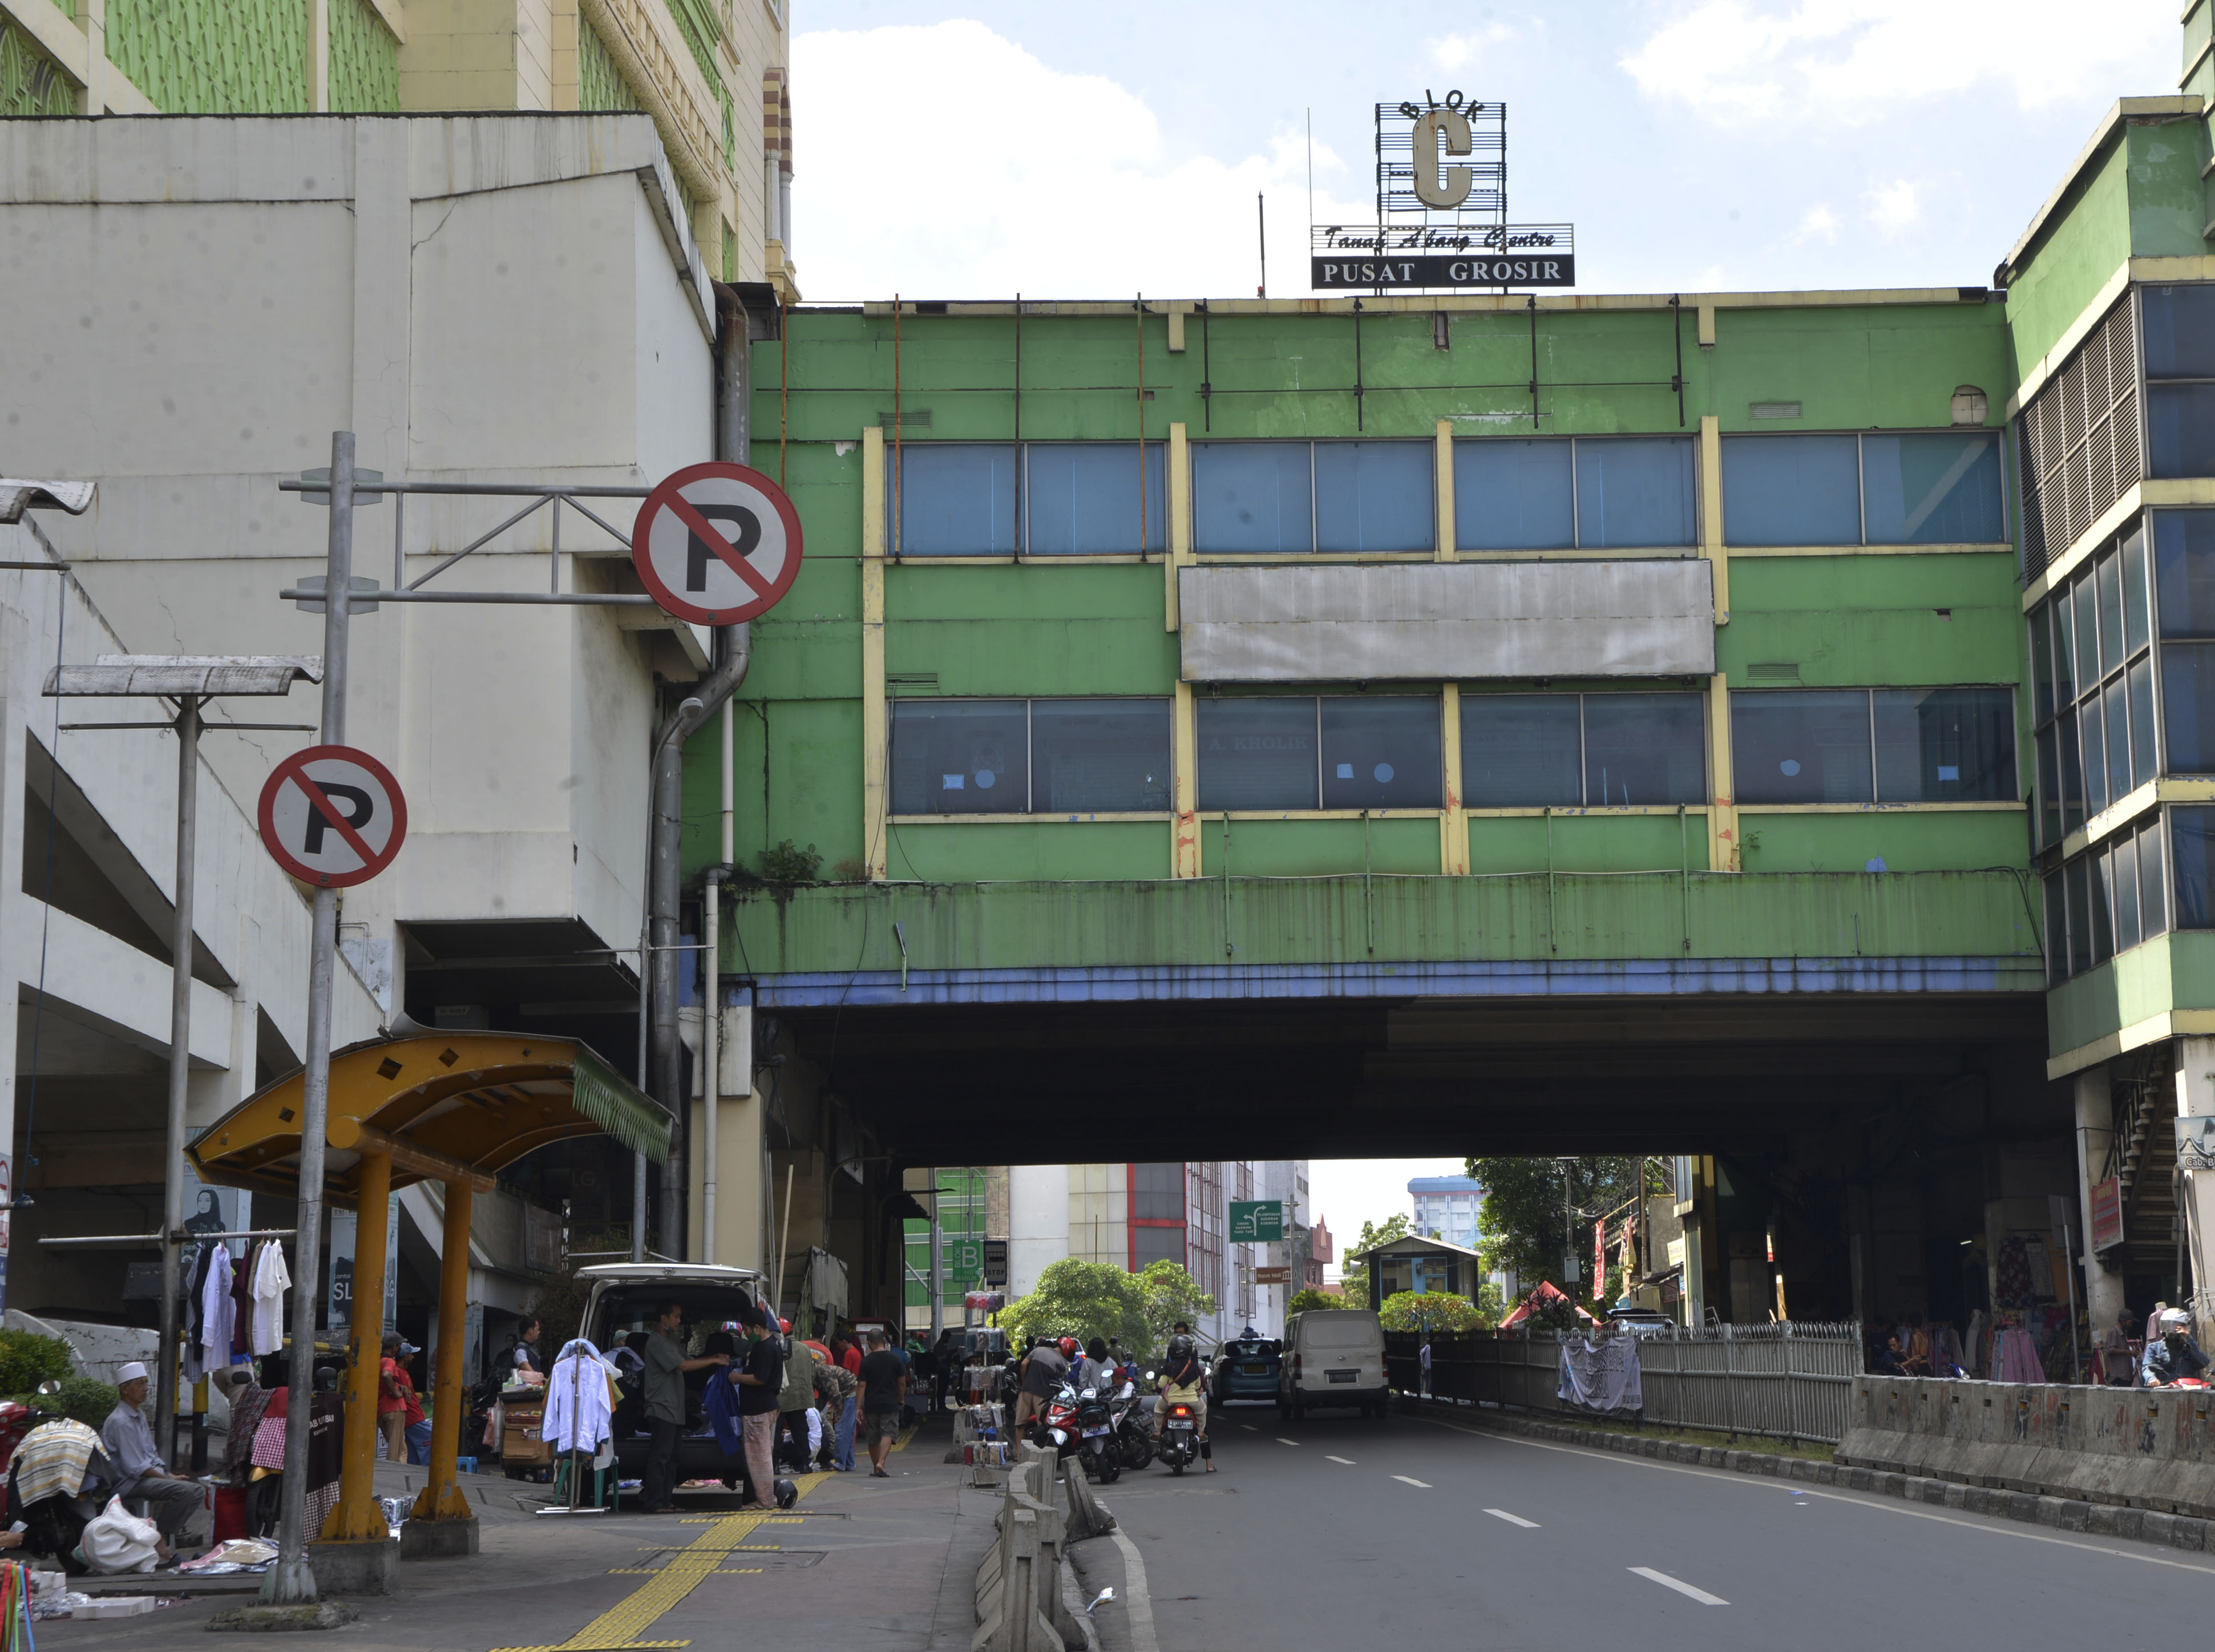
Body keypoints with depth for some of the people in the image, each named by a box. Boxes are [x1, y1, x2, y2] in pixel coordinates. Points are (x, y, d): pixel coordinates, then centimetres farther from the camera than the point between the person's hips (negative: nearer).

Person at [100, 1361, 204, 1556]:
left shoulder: (140, 1416, 18)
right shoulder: (120, 1422, -14)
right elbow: (135, 1468, -18)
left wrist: (169, 1474, 4)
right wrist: (168, 1479, -14)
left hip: (149, 1476, 10)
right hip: (128, 1483, -10)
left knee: (198, 1490, 2)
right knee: (184, 1490, -27)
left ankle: (169, 1531, 1)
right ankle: (159, 1539, -17)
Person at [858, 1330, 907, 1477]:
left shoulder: (866, 1361, -3)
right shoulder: (895, 1359, -2)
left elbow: (862, 1385, -4)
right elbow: (902, 1382, 3)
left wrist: (859, 1407, -1)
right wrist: (901, 1400, 18)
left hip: (871, 1404, 1)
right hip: (890, 1404, -1)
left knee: (873, 1438, 12)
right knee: (888, 1433, -4)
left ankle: (875, 1467, 19)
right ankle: (881, 1463, -23)